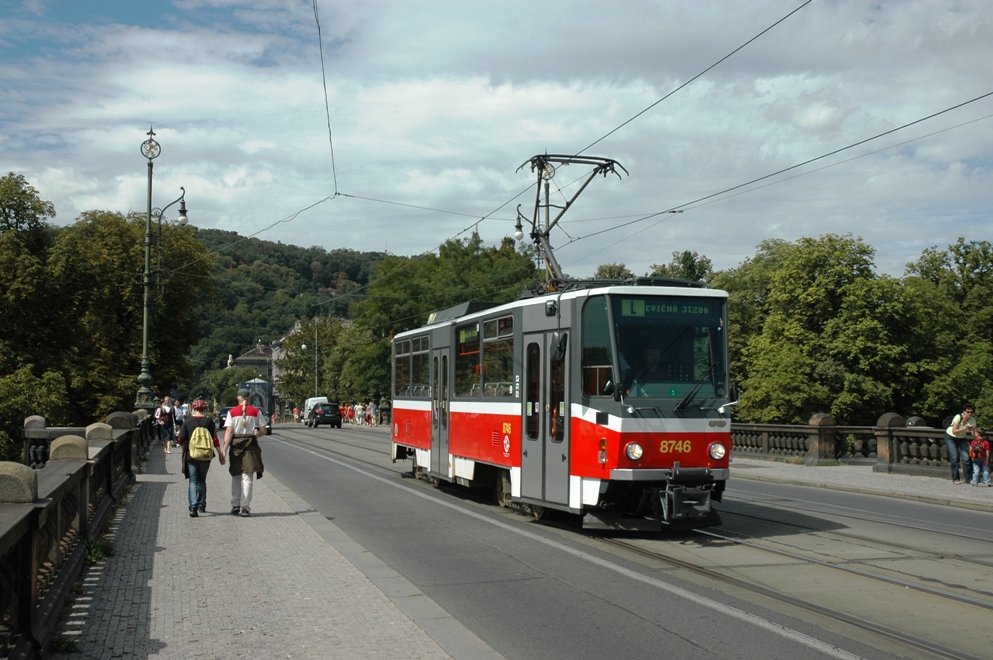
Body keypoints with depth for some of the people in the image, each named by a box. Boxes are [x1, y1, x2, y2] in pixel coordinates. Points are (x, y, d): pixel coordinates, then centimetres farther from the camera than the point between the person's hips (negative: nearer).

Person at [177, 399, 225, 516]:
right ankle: (201, 506, 23)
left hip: (191, 455, -1)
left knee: (193, 481, -1)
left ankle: (193, 506, -18)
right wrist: (220, 454, 2)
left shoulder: (187, 421, -2)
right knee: (202, 480, 18)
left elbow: (181, 440, -1)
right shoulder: (209, 421, -1)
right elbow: (215, 439, -4)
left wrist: (185, 449, 19)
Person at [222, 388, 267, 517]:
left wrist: (225, 448, -10)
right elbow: (263, 431, 0)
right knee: (247, 477, 0)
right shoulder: (256, 412, 1)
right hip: (251, 445, -1)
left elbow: (229, 431, -9)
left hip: (235, 444, 1)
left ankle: (235, 506, 15)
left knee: (235, 476, 14)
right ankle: (245, 507, -6)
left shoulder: (232, 412, 0)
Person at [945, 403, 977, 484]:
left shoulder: (972, 420, -15)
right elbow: (954, 431, -26)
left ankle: (968, 478, 1)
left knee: (966, 458, -9)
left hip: (962, 439, 4)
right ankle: (955, 479, 1)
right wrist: (963, 429, -42)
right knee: (954, 458, -9)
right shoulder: (958, 417, -26)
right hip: (950, 437, -4)